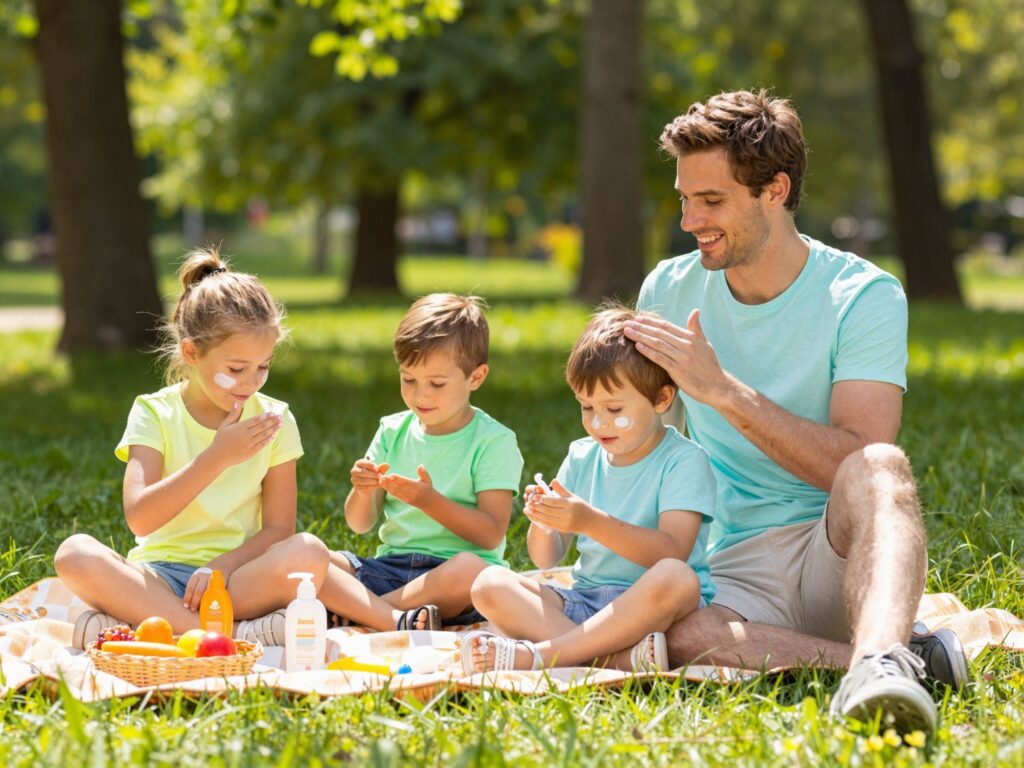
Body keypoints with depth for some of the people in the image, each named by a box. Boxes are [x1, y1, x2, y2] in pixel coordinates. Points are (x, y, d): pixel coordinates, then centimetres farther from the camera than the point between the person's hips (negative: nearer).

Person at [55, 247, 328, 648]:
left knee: (310, 553, -30)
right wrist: (216, 458, -22)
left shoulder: (274, 420, 5)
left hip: (235, 575, 1)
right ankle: (233, 634, -35)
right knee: (75, 552, -30)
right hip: (159, 576, -1)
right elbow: (140, 518, -15)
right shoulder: (155, 413, 0)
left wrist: (221, 567, -17)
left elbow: (278, 527, 1)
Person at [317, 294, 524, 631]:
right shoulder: (393, 431, 13)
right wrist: (364, 491, -10)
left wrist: (430, 501, -20)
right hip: (390, 564, 5)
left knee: (471, 570, -40)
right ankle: (397, 621, -37)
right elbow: (360, 524, 12)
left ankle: (348, 611, -28)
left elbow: (491, 534, -9)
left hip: (450, 570, -4)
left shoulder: (493, 441, -1)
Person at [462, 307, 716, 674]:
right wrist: (542, 523, -13)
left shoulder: (683, 460, -5)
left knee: (676, 579, -38)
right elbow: (547, 560, 11)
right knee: (490, 584, -15)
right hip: (583, 601, 6)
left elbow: (672, 553, -20)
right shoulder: (582, 457, 12)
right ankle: (617, 656, -33)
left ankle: (534, 655, -34)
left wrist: (591, 522, -29)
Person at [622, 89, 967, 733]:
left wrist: (724, 390, -21)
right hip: (736, 574, 2)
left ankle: (879, 660, -56)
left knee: (881, 465, -37)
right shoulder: (669, 291, 10)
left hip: (836, 553, -2)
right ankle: (908, 653, -31)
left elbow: (860, 465, -16)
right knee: (661, 636, -35)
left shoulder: (866, 297, -3)